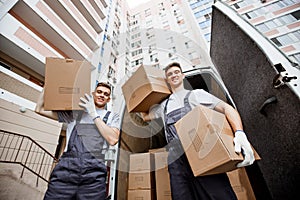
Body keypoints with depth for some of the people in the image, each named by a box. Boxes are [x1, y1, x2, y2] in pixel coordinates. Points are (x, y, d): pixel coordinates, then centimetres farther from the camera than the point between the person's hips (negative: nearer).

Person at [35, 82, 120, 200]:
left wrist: (94, 115, -5)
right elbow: (40, 109, 19)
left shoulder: (112, 117, 12)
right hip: (66, 168, 2)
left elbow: (113, 139, -6)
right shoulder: (75, 112, 17)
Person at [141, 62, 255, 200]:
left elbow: (226, 108, 3)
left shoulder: (195, 94, 14)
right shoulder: (163, 105, 25)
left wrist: (240, 133, -15)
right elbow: (145, 116, 38)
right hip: (176, 161, 4)